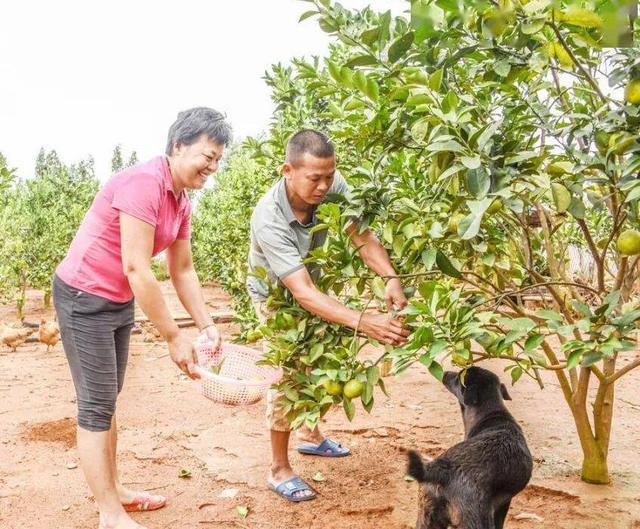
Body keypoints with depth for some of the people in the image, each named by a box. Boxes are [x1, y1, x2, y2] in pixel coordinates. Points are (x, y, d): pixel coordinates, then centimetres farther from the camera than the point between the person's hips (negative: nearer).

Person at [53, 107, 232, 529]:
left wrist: (207, 325, 3)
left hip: (119, 301, 9)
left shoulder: (182, 201, 3)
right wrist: (174, 337, -23)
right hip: (84, 299, -9)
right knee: (96, 406, -1)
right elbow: (136, 268, -28)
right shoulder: (144, 183, -25)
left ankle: (113, 490, 32)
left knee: (108, 400, 18)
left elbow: (183, 270, 10)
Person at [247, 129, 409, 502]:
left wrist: (392, 278, -48)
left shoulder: (332, 186, -28)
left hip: (312, 281, 6)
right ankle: (279, 469, 5)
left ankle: (311, 435, 38)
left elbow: (362, 236, -29)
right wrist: (364, 322, -56)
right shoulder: (269, 220, -42)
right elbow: (302, 292, -46)